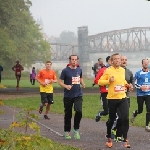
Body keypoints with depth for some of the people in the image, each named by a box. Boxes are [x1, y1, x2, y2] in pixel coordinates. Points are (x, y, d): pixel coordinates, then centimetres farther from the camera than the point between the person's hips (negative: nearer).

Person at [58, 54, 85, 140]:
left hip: (78, 95, 2)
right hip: (68, 96, -2)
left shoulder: (79, 70, 7)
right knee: (68, 115, 5)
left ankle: (76, 130, 2)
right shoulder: (65, 71, -6)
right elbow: (60, 81, -3)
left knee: (79, 111, -16)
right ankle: (67, 132, 20)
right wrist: (66, 86, -21)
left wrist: (82, 83, 4)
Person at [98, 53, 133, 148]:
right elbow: (100, 82, -4)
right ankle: (109, 138, 29)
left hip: (122, 98, 3)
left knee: (125, 118, -11)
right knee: (111, 119, 8)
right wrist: (108, 81, -18)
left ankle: (125, 140, -4)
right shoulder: (108, 70, -6)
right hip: (112, 98, -3)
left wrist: (127, 85, 8)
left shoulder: (123, 70, 8)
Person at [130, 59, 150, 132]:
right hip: (140, 94, -2)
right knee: (140, 110, 8)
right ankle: (134, 114, 44)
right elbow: (135, 84, -2)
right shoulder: (138, 73, -4)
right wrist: (140, 87, -20)